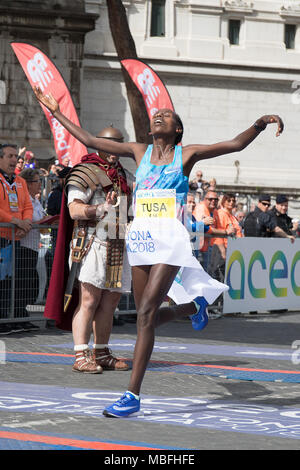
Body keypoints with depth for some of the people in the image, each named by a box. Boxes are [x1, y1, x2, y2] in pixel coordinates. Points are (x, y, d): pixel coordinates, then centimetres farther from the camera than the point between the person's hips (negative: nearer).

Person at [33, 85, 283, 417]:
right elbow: (89, 141, 18)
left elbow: (236, 144, 1)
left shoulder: (186, 154, 6)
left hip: (170, 238, -5)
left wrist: (260, 124, -16)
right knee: (149, 316, 10)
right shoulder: (139, 152, 15)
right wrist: (55, 111, 19)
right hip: (140, 237, 5)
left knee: (146, 314, -14)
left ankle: (133, 395, -12)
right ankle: (195, 306, 44)